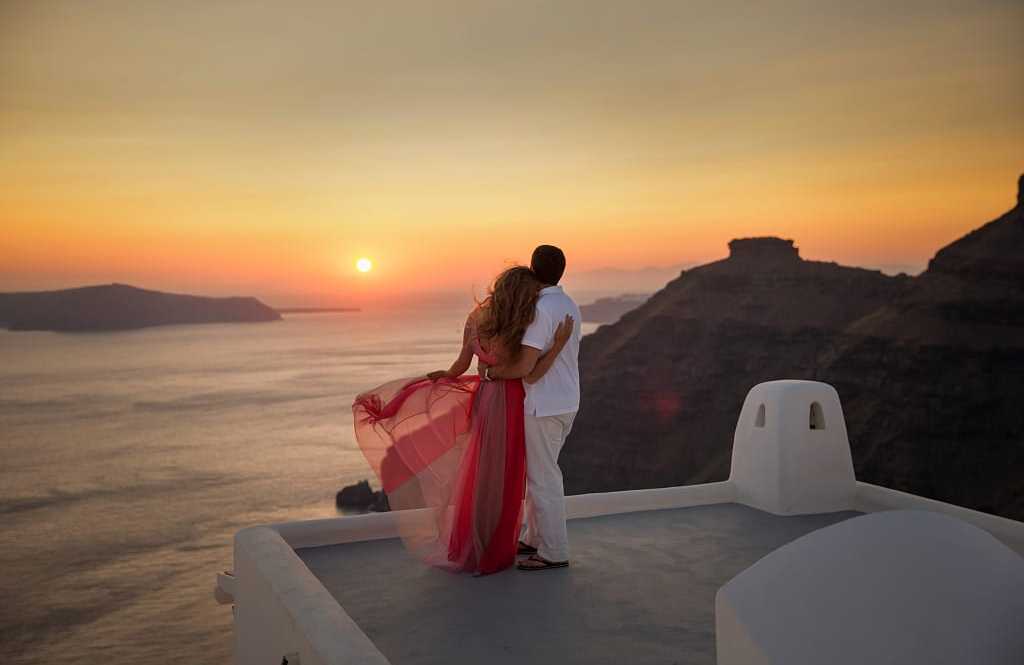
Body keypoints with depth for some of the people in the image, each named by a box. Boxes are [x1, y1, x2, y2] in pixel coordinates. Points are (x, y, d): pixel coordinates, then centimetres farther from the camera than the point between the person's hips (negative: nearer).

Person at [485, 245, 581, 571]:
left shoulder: (541, 310, -21)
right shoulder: (570, 306, 9)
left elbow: (524, 366, -24)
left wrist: (494, 372, -7)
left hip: (544, 406, -9)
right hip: (566, 401, 9)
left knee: (543, 477, 0)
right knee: (540, 470, 19)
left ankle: (554, 552, 9)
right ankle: (536, 538, 29)